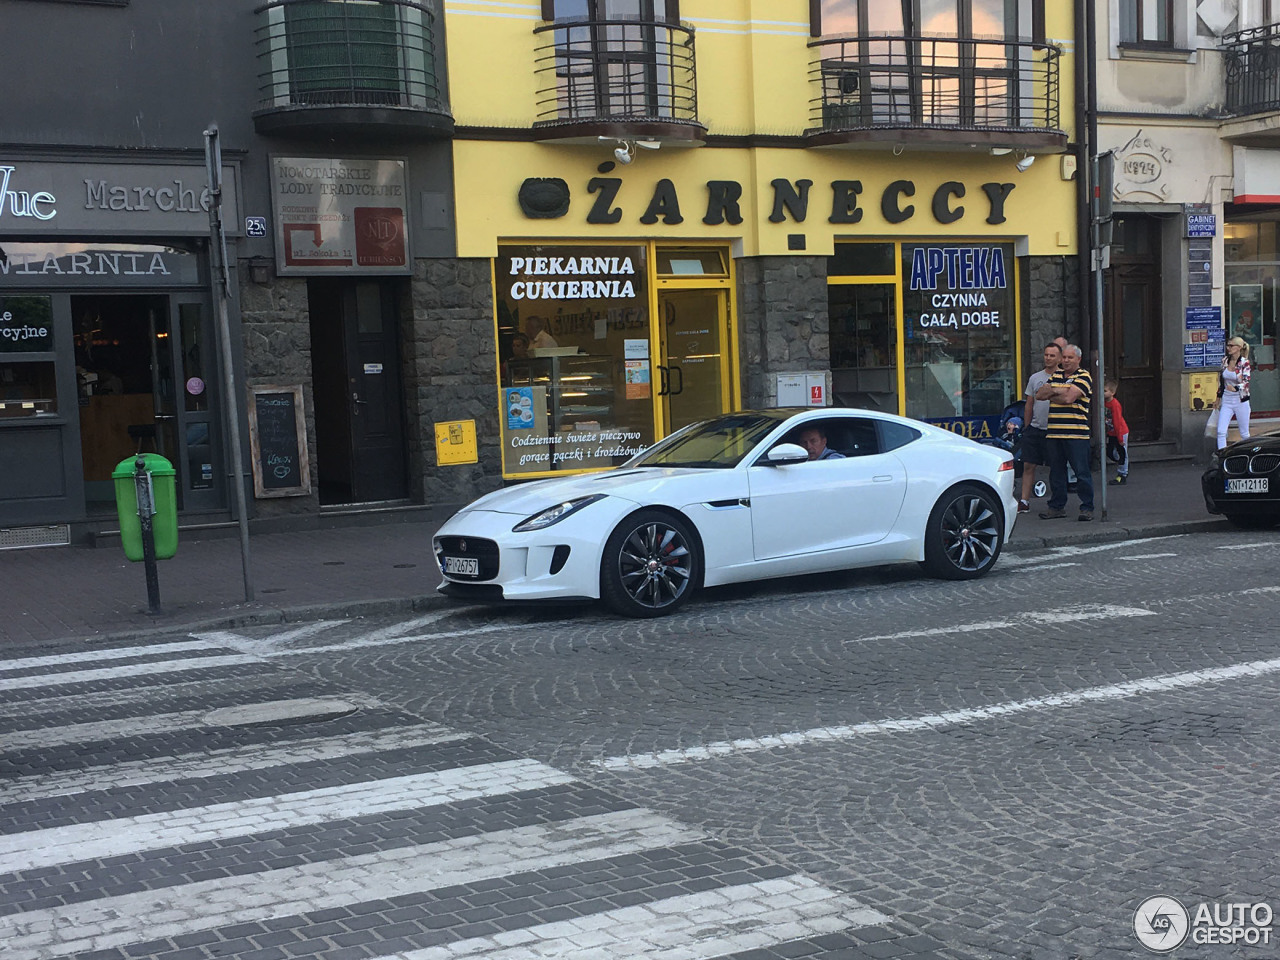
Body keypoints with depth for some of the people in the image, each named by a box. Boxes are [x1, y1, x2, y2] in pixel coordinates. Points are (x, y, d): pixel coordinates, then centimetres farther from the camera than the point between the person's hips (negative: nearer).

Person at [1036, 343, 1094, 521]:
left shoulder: (1084, 377, -3)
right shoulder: (1056, 375, 18)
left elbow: (1069, 398, -15)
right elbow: (1039, 394, 9)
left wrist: (1050, 396, 0)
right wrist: (1055, 390, -8)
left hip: (1076, 433, -6)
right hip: (1054, 432, 6)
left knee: (1081, 472, -4)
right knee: (1056, 471, 11)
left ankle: (1087, 508, 3)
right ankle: (1057, 506, 19)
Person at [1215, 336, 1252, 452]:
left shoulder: (1244, 363, -8)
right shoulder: (1225, 360, 6)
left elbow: (1246, 381, -19)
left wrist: (1235, 388, -38)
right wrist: (1218, 398, 17)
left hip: (1240, 401, -4)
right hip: (1226, 401, 4)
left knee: (1244, 434, 7)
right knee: (1221, 432, -9)